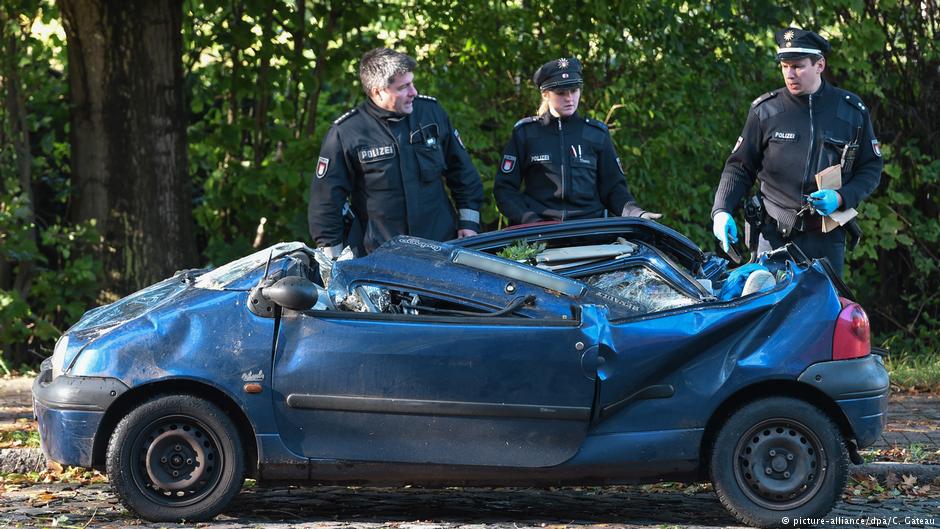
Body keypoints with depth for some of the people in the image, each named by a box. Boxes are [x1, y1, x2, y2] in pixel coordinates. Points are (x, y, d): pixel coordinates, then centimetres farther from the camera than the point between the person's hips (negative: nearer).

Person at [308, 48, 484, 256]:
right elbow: (326, 198, -3)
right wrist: (334, 261, -4)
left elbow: (461, 169, 14)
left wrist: (469, 222, 9)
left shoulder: (431, 111, 3)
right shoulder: (344, 133, -8)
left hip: (443, 243, 3)